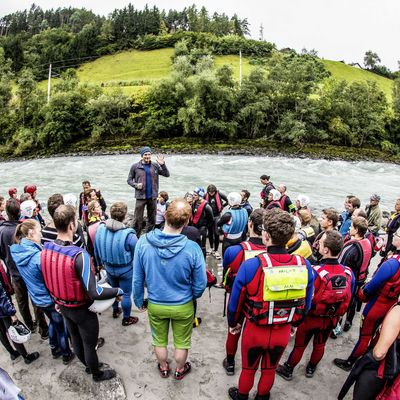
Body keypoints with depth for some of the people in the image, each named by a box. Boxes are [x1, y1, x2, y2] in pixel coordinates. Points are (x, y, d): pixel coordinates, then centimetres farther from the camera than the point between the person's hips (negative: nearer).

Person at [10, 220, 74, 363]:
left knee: (53, 322, 30)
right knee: (61, 327, 15)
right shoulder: (39, 256, -33)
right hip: (51, 298, -7)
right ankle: (66, 355, 34)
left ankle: (54, 348, 47)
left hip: (37, 298, 7)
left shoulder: (16, 252, -8)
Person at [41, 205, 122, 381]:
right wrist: (118, 291, -19)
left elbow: (48, 279, 3)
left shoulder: (45, 249, -13)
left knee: (76, 339, 28)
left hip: (63, 306, 7)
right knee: (89, 344, 19)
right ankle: (97, 374, 44)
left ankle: (87, 365, 54)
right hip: (82, 309, -6)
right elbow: (94, 293, -35)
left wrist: (57, 300, 18)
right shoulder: (79, 255, -36)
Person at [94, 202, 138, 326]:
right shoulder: (129, 235, -32)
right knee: (126, 294, 16)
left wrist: (101, 263, 18)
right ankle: (126, 319, 35)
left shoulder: (100, 229, -17)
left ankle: (115, 311, 51)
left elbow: (96, 250, 0)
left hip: (109, 268, 5)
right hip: (126, 270, -5)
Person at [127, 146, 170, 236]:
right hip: (140, 197, -3)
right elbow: (129, 180, 6)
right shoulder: (135, 167, 0)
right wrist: (136, 185, -13)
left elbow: (167, 174, 3)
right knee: (138, 219, -2)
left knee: (152, 219, 12)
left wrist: (163, 165, -12)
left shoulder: (155, 166, 6)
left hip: (152, 197, 3)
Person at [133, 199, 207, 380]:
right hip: (183, 306, -1)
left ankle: (163, 368, 54)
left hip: (155, 305, 2)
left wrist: (139, 301, 7)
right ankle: (180, 370, 52)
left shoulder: (143, 242, -24)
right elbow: (200, 285, -15)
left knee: (159, 341, 29)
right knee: (181, 342, 27)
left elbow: (137, 278, -11)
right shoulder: (192, 248, -29)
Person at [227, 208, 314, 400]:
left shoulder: (250, 266, -29)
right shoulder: (305, 266, -18)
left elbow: (235, 300, -14)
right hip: (283, 332, 3)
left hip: (255, 330, -2)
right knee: (270, 368, 29)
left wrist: (233, 322, 6)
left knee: (248, 368, 26)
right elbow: (306, 303, -3)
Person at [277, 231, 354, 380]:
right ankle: (311, 369, 50)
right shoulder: (348, 273, -19)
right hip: (331, 319, 4)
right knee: (320, 345, 27)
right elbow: (347, 300, -3)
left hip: (310, 317, -4)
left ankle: (288, 370, 39)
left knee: (299, 345, 18)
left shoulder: (314, 272, -34)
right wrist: (335, 314, 14)